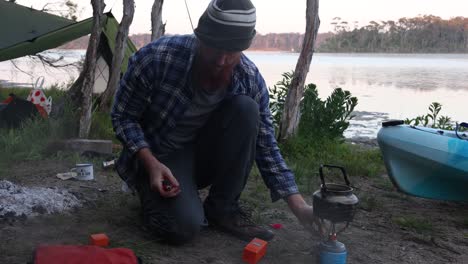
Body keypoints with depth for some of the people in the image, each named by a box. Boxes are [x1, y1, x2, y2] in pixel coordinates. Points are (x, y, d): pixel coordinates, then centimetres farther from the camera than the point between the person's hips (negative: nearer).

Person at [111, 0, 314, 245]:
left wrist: (299, 206, -17)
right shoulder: (157, 57, -25)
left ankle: (222, 207, -11)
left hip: (204, 155, 3)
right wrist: (152, 164, -27)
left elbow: (266, 147, -9)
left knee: (245, 108, -25)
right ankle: (152, 192, 7)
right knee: (185, 225, -30)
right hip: (157, 156, -3)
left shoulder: (251, 80, -16)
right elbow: (122, 116, -13)